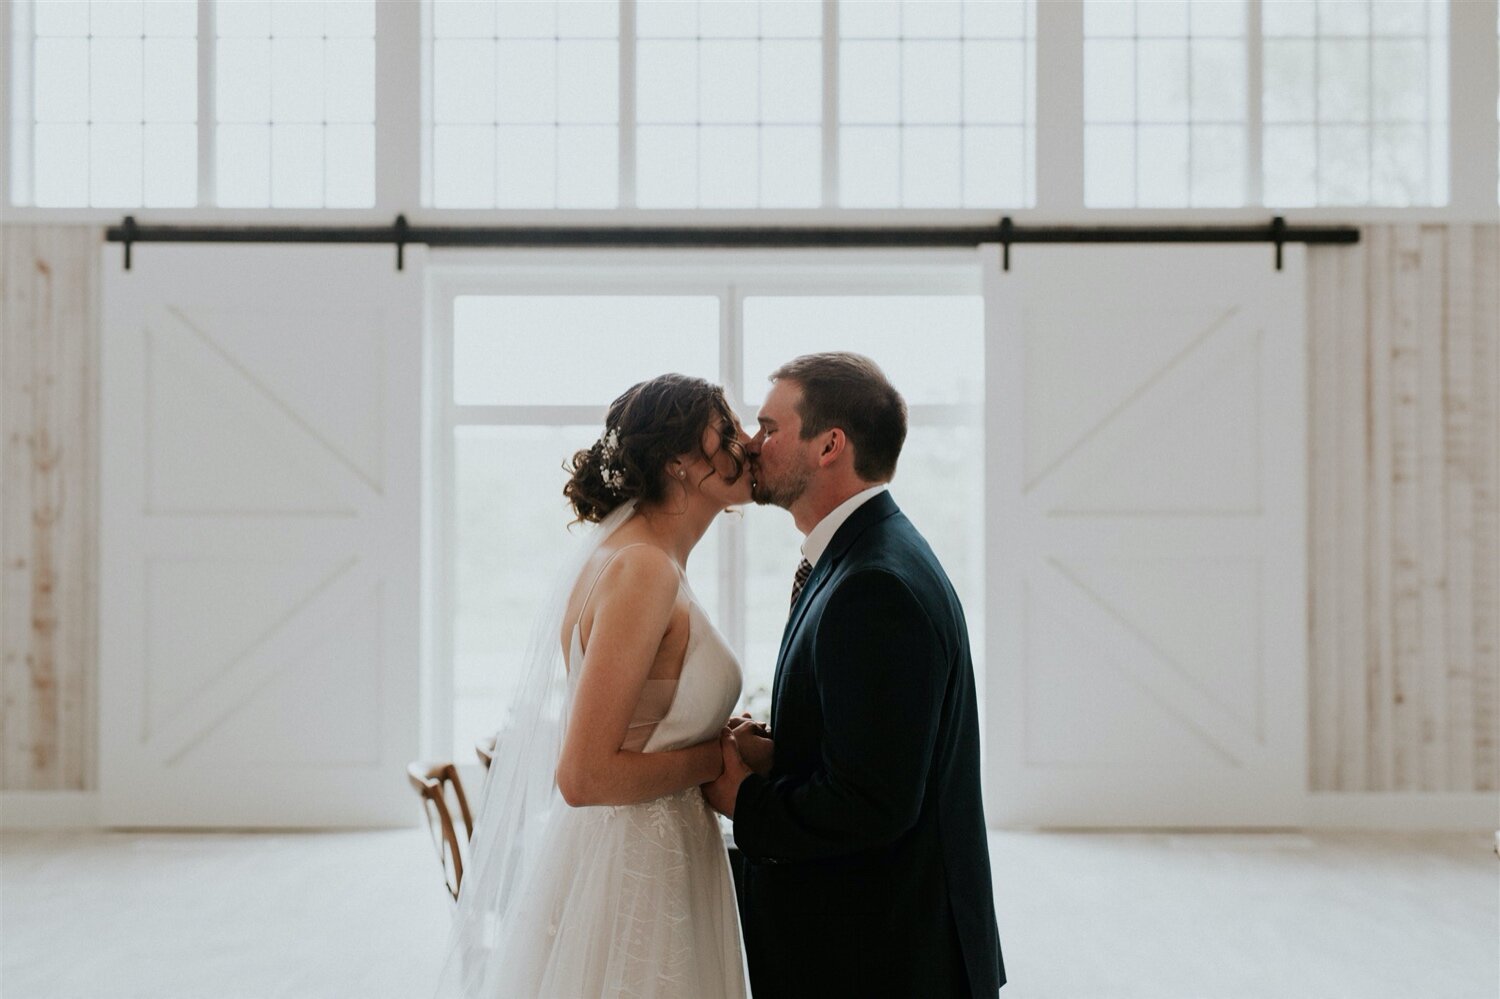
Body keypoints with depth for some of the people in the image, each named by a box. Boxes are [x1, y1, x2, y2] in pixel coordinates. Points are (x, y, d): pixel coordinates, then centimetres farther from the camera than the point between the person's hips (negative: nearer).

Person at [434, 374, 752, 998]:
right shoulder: (644, 570, -22)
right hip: (631, 878, -9)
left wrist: (724, 741, 4)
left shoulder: (628, 552, 7)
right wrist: (719, 758, -15)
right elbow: (585, 776, -25)